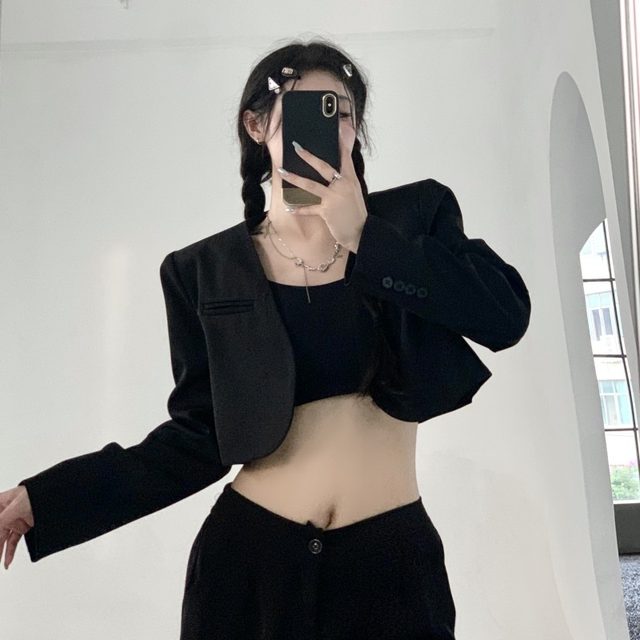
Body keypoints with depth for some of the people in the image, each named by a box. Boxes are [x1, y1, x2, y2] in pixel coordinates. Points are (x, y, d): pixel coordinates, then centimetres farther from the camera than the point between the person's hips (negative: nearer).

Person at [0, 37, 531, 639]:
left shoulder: (415, 216, 0)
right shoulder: (207, 271, -1)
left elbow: (507, 314, -14)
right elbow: (202, 437, -1)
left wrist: (364, 239, -15)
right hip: (249, 558, 1)